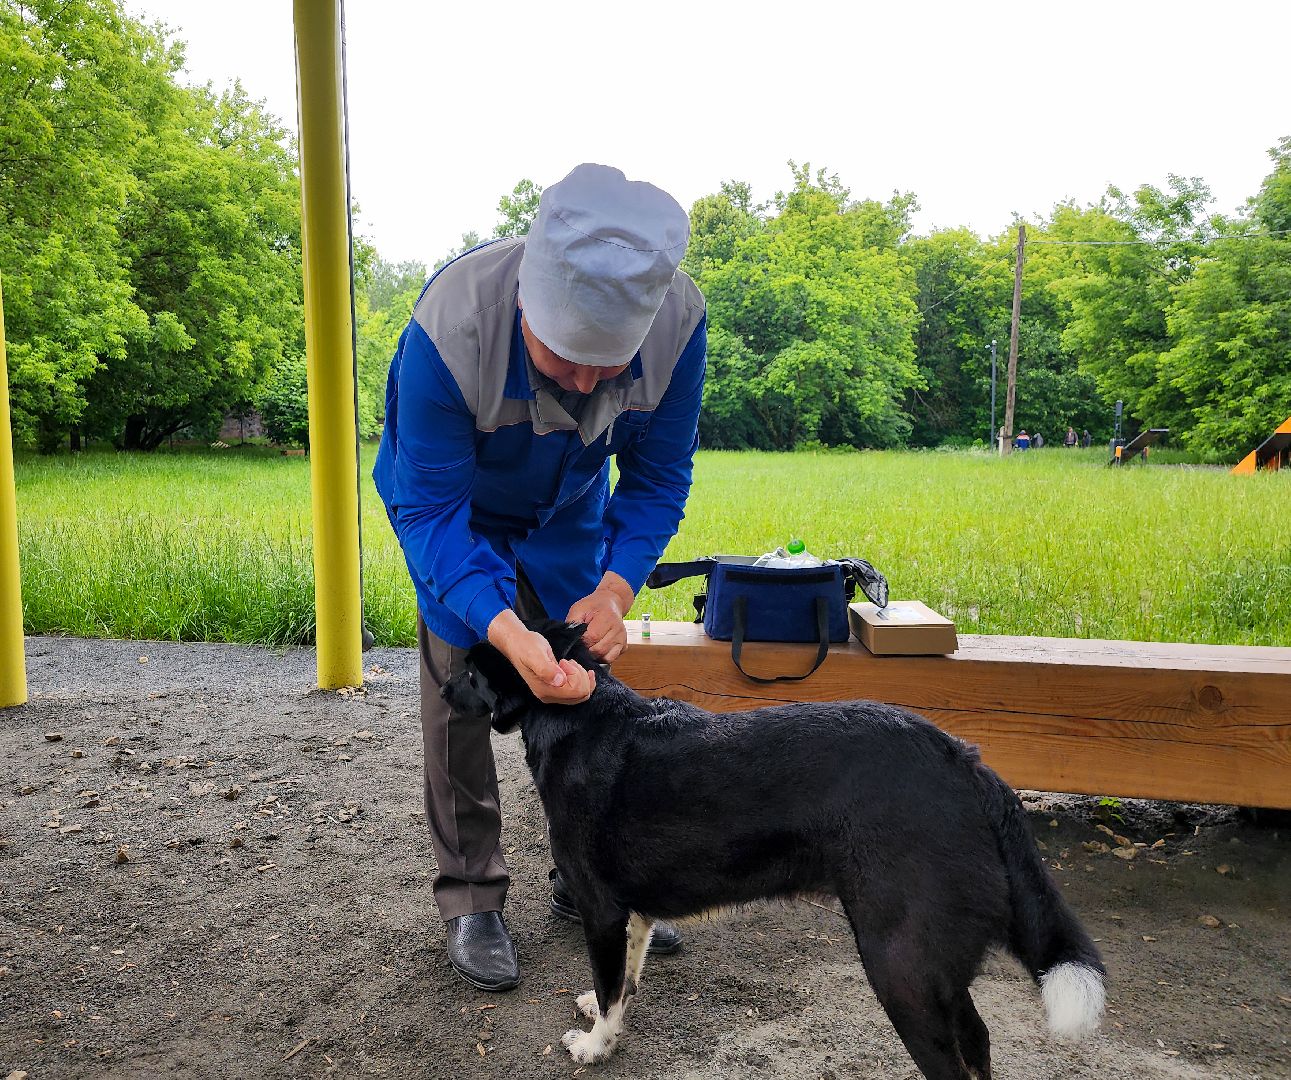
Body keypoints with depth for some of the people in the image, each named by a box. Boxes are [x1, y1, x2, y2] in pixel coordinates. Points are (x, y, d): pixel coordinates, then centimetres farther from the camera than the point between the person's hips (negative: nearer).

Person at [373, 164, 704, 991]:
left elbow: (659, 474, -17)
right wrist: (505, 629, -47)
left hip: (569, 510, 3)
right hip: (457, 502, -2)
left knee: (589, 676, 4)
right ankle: (472, 898, 10)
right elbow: (431, 506, -33)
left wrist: (616, 586, -32)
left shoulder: (678, 320, -31)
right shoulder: (447, 329, -40)